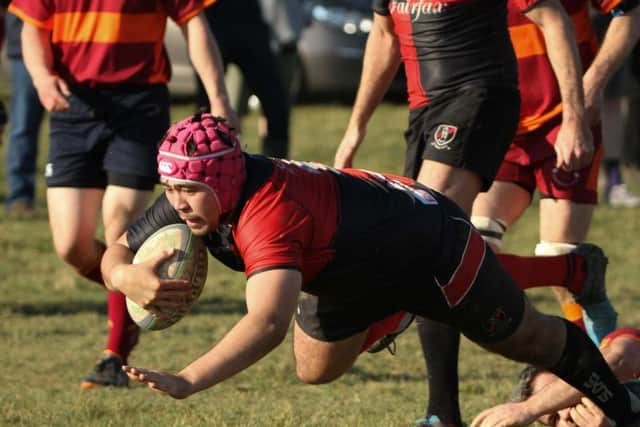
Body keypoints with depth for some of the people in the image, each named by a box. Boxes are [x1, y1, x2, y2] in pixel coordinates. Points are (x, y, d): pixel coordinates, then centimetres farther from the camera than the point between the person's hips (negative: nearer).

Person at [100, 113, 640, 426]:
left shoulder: (268, 212, -46)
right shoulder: (193, 199, -22)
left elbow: (268, 323, -59)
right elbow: (116, 254, -12)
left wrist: (187, 382, -70)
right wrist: (131, 279, -37)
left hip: (431, 243, -7)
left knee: (525, 338, 14)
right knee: (315, 370, 17)